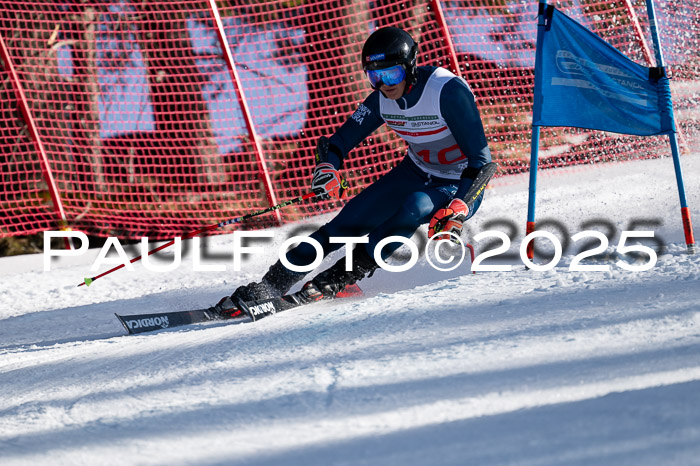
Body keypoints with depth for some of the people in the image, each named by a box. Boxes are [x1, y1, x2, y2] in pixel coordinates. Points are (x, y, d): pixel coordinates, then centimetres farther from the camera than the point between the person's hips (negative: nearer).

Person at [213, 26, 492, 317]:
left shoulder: (448, 91, -28)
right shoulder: (383, 99, -10)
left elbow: (480, 158, -28)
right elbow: (343, 139, -1)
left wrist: (457, 212, -39)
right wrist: (328, 166, -24)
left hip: (461, 186, -5)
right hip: (415, 172, 5)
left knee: (413, 208, -35)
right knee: (349, 221, -10)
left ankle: (342, 277, -23)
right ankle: (271, 285, -4)